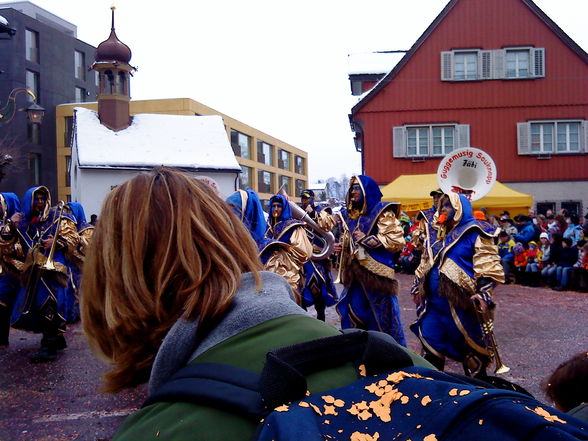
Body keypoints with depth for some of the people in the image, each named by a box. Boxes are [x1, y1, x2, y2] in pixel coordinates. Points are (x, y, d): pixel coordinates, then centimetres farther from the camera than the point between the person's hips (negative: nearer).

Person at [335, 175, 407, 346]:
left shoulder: (382, 212, -8)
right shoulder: (351, 215, 15)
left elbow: (396, 241, -17)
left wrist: (367, 239, -18)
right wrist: (345, 246, 8)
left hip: (377, 274, -7)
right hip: (356, 274, 7)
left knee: (381, 318, 0)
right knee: (354, 315, 11)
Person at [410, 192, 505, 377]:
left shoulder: (474, 233, -8)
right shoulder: (436, 234, 15)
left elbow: (487, 268, -15)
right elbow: (424, 264, 24)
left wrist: (483, 295, -24)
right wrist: (418, 287, 21)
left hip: (459, 304, -7)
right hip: (432, 302, 7)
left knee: (469, 347, 7)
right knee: (430, 345, 14)